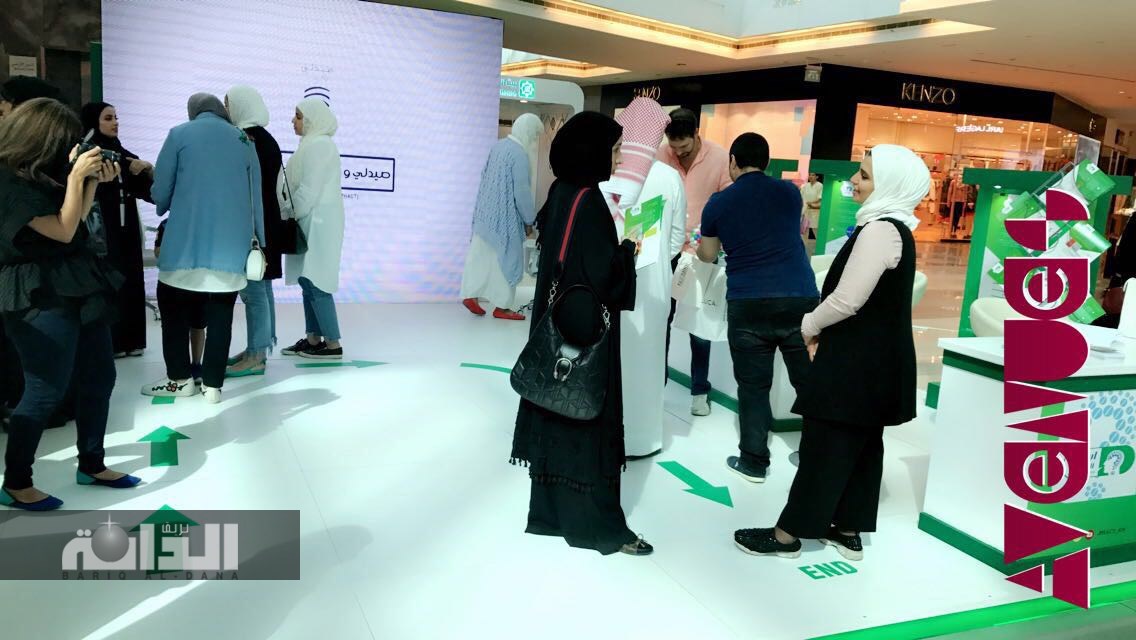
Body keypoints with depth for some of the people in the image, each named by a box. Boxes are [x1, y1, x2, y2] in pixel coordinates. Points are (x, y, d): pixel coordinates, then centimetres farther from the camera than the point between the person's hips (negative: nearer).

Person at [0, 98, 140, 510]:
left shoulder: (42, 174, 10)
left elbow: (78, 221, 19)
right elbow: (63, 230, -18)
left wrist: (94, 182, 7)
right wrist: (76, 176, -17)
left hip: (78, 288, 9)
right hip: (40, 297, -9)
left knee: (99, 377, 12)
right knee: (46, 392, -5)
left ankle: (91, 465, 26)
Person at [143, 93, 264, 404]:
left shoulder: (180, 134, 3)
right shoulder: (243, 140, 11)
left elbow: (160, 189, 2)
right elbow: (256, 196, 12)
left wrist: (164, 209, 24)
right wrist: (260, 241, 17)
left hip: (186, 239, -2)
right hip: (231, 242, 3)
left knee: (173, 306, 13)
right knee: (220, 313, 6)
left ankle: (180, 378, 15)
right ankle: (213, 384, 8)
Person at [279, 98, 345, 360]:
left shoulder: (318, 145, -14)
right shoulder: (314, 144, 17)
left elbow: (309, 191, -19)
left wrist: (290, 215, -10)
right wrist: (290, 215, 8)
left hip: (317, 223, -10)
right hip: (311, 223, 10)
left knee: (315, 282, -7)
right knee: (308, 281, 11)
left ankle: (333, 344, -3)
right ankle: (313, 339, 17)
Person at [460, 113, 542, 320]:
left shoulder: (498, 146, 7)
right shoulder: (520, 155, -17)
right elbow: (522, 192, -18)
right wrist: (530, 219, -5)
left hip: (486, 212, 8)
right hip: (504, 216, -8)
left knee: (482, 254, 13)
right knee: (507, 259, 3)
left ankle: (471, 295, 13)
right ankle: (502, 306, 9)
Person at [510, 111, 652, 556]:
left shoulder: (564, 192, 7)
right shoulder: (587, 201, -20)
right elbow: (600, 272, -24)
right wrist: (628, 246, -7)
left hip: (562, 319, 9)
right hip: (585, 324, -9)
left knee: (563, 414, 15)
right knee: (586, 418, 0)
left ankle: (552, 511, 26)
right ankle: (597, 524, 11)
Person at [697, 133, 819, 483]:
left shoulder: (719, 203, 5)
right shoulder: (790, 192, 9)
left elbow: (708, 255, 18)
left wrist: (695, 246, 40)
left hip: (748, 304, -2)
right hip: (800, 299, 2)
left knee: (754, 386, 6)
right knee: (809, 379, 12)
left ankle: (754, 462, 11)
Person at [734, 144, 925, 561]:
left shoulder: (879, 230, -20)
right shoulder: (894, 228, 13)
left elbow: (847, 300, -24)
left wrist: (810, 326, -6)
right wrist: (821, 326, 12)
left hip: (857, 360, -10)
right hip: (875, 357, 10)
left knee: (825, 445, -2)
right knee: (860, 445, 15)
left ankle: (788, 534, 8)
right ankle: (849, 531, 25)